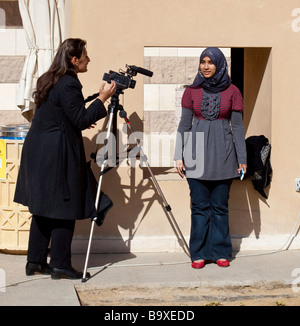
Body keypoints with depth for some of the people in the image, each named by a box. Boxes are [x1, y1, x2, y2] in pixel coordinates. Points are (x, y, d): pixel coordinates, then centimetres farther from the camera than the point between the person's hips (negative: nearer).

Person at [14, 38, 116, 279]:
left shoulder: (48, 80, 13)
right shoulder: (68, 84, -16)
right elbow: (81, 120, -16)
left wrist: (82, 123, 21)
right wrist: (102, 99, -10)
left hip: (38, 151, 10)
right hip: (57, 154, -10)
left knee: (44, 208, 14)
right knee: (64, 209, -2)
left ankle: (35, 261, 18)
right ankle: (60, 265, 2)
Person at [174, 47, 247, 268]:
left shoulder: (232, 92, 2)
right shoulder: (192, 91, 4)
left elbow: (238, 126, 3)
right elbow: (184, 124, 6)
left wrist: (242, 158, 0)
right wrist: (179, 155, 0)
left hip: (222, 155, -1)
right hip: (197, 155, 1)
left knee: (220, 206, 4)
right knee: (199, 206, 2)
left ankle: (221, 252, 14)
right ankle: (199, 254, 10)